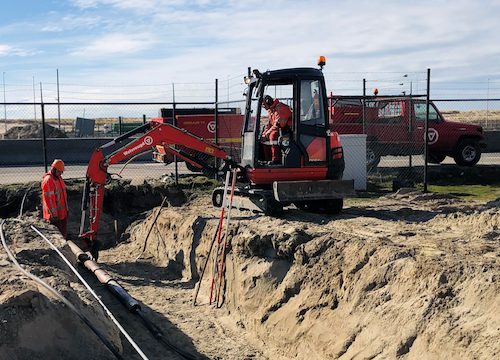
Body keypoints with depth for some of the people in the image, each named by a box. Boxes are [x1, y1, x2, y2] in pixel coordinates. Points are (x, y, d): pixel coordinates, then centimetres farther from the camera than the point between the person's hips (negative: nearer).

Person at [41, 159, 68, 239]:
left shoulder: (59, 178, 11)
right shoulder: (48, 180, -19)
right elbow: (48, 198, -22)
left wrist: (66, 208, 20)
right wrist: (54, 214, -21)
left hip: (63, 212, 9)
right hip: (54, 214, -9)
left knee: (64, 233, 19)